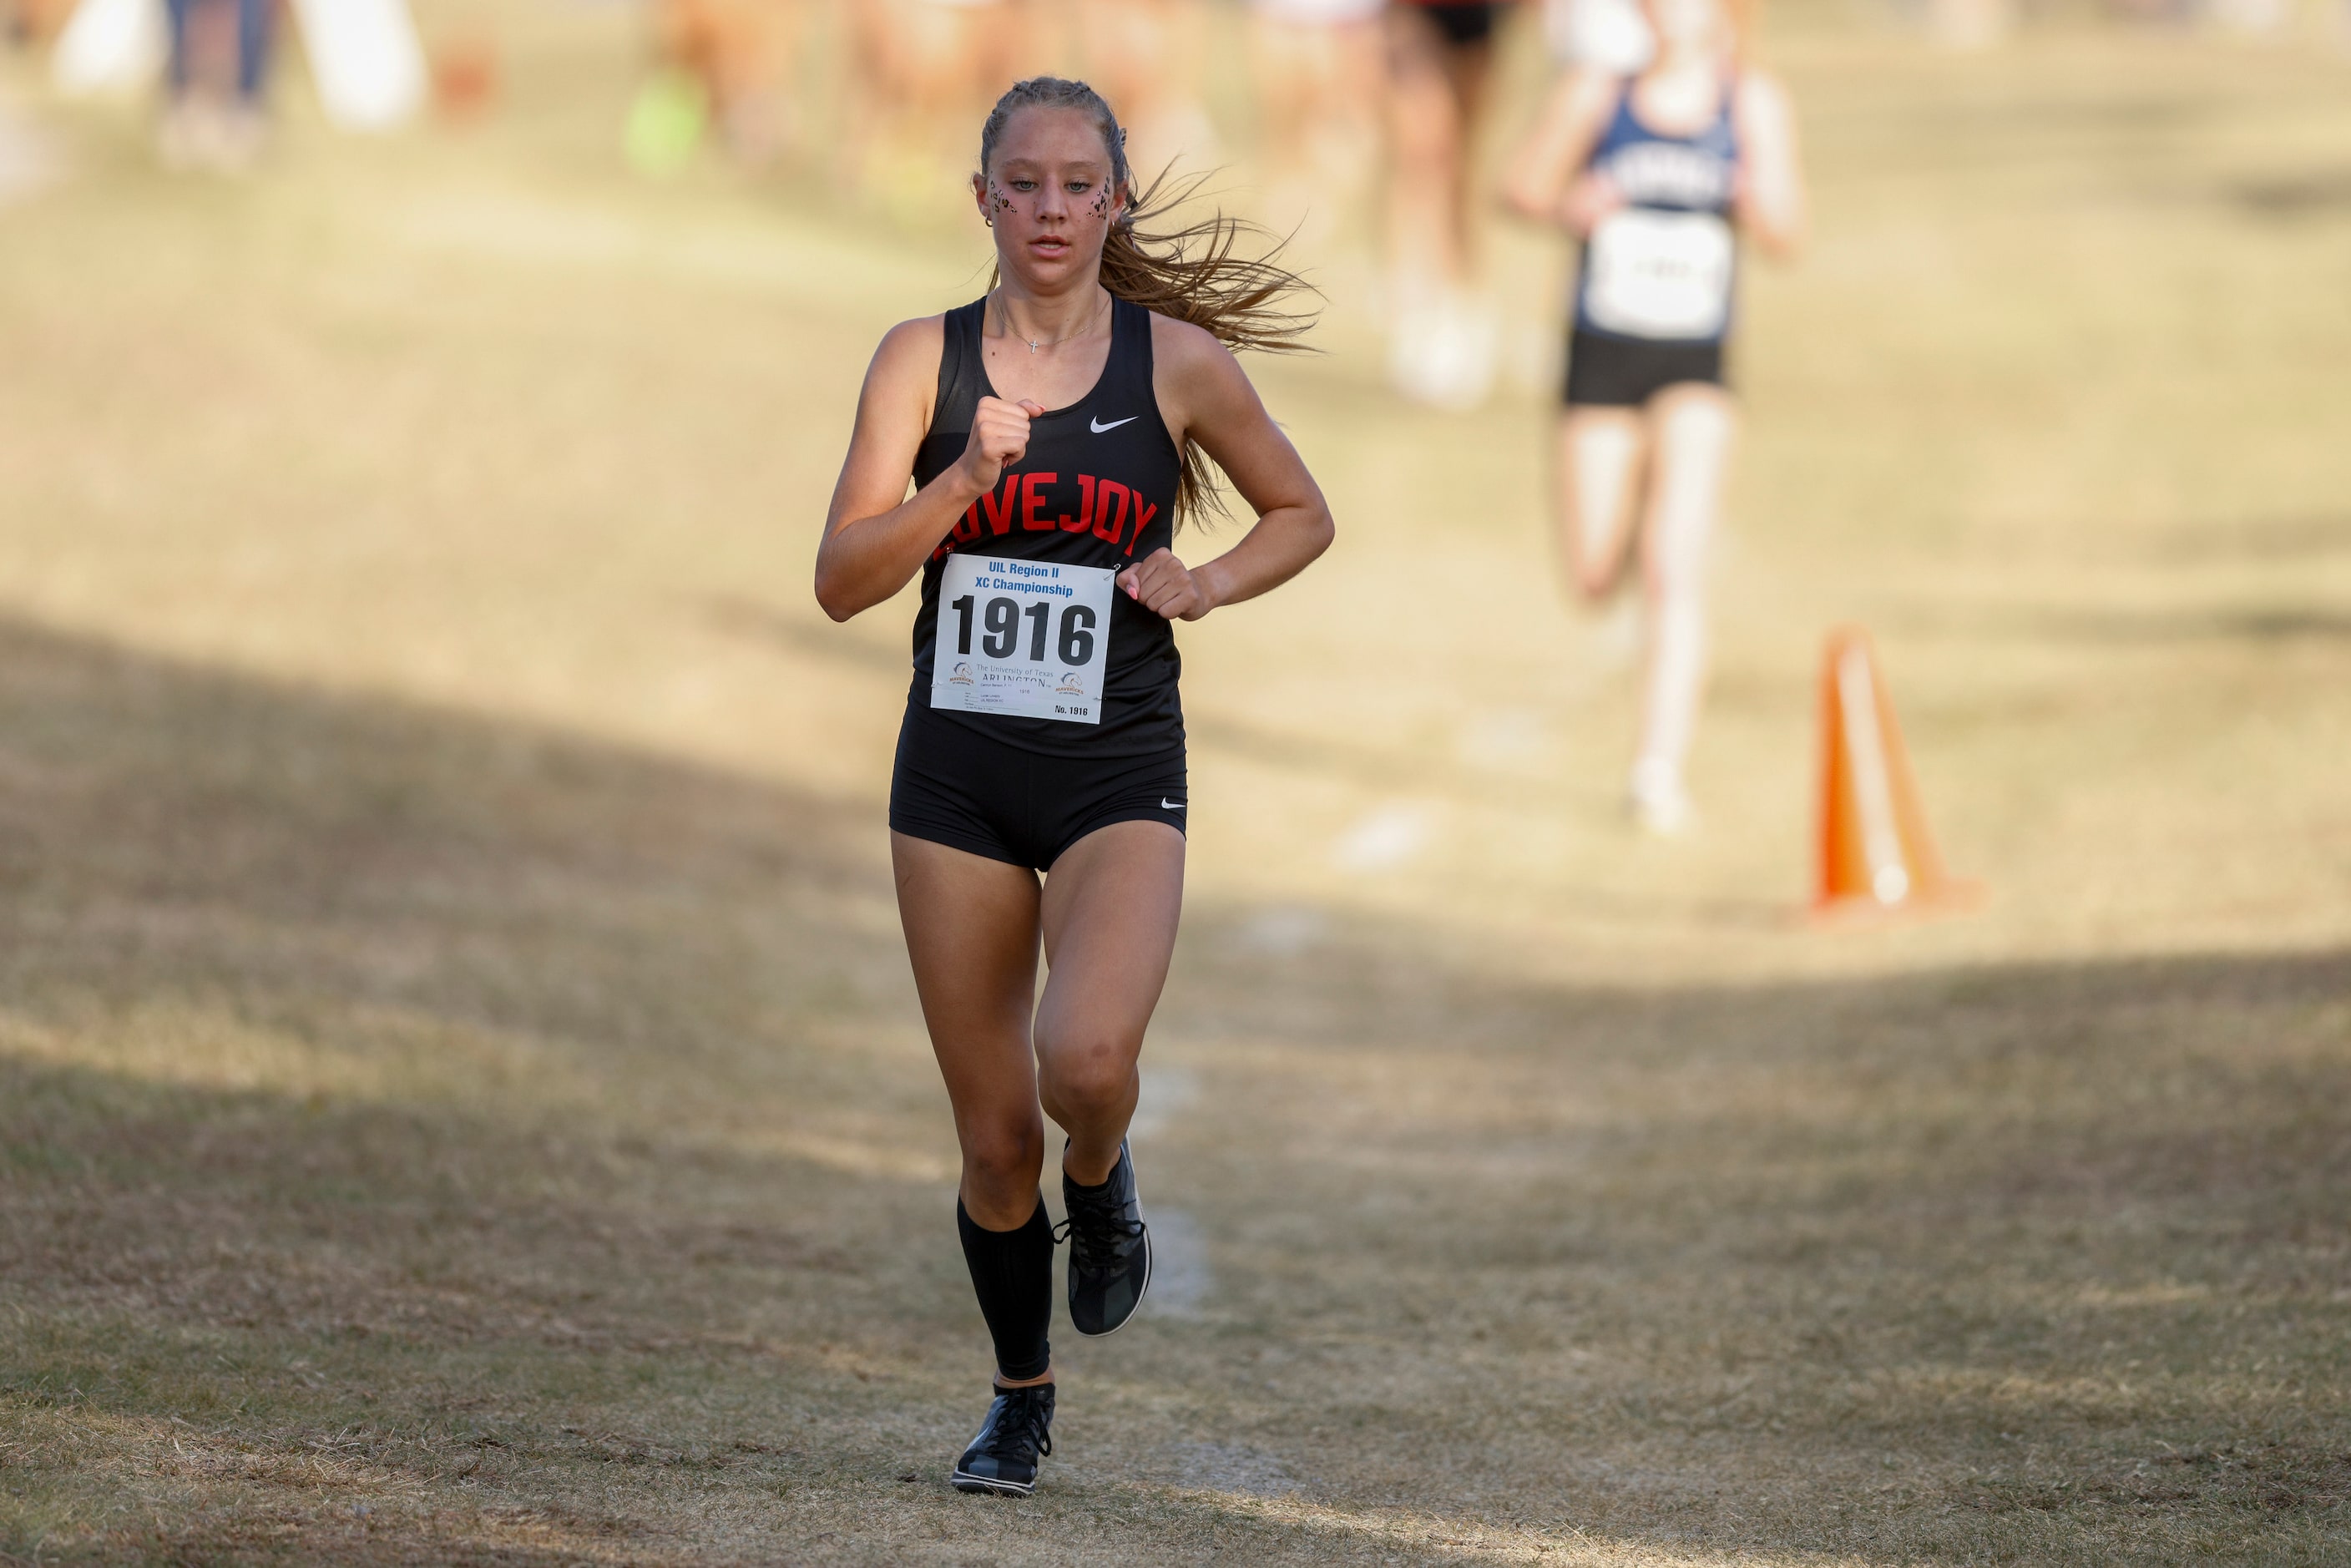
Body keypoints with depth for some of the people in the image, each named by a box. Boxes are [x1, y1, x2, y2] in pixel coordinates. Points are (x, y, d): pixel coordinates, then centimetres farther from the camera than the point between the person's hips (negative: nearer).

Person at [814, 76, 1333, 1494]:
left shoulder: (1179, 361, 0)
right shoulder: (925, 360, 1)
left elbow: (1302, 515, 14)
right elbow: (843, 581, -6)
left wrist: (1204, 588, -4)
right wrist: (965, 481, -20)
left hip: (1119, 775, -1)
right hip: (958, 774, 1)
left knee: (1087, 1060, -26)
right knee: (995, 1136, 6)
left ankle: (1104, 1183, 10)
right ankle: (1023, 1402, 28)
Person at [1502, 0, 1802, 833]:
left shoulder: (1753, 103, -2)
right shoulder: (1597, 96, -3)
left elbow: (1785, 235, 1)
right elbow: (1524, 185, 8)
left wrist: (1763, 194, -21)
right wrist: (1569, 206, -13)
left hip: (1695, 366, -1)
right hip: (1602, 355, 1)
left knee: (1675, 569, -14)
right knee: (1594, 576, 8)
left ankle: (1661, 768, -13)